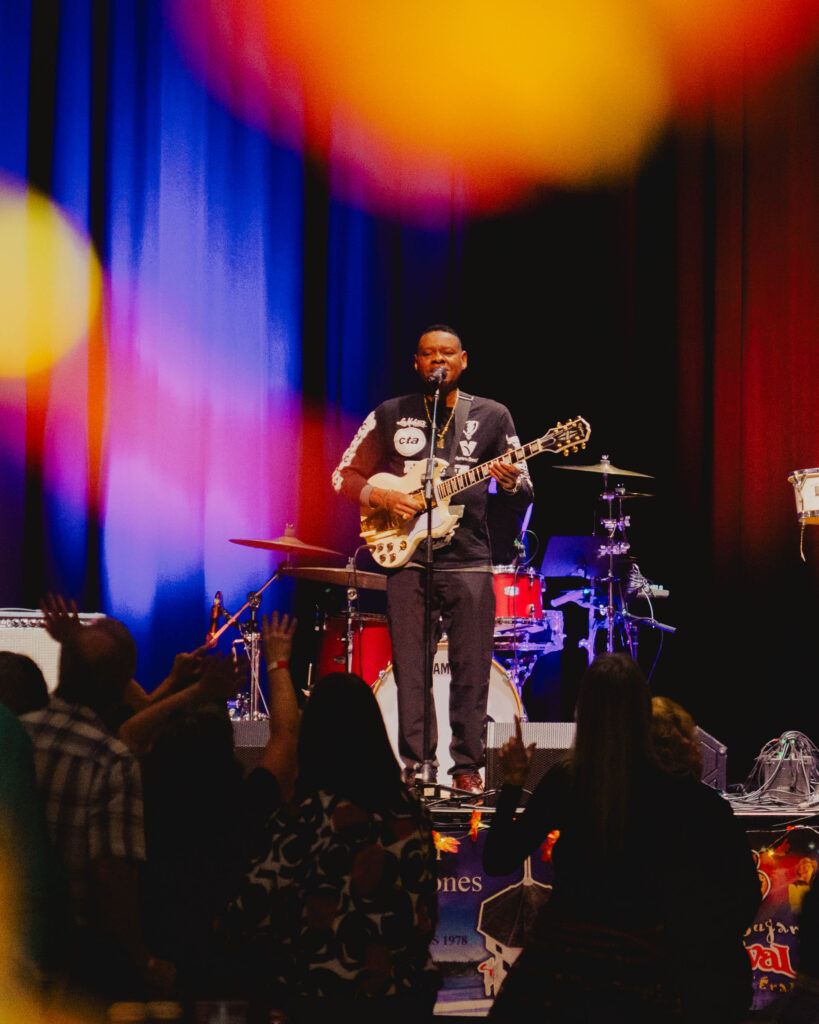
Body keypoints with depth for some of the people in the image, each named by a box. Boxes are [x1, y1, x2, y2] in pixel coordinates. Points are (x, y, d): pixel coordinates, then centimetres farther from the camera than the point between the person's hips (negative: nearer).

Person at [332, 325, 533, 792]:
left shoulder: (492, 416, 8)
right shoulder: (390, 416, 9)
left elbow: (525, 495, 7)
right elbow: (345, 475, 11)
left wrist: (511, 482, -16)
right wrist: (383, 497, -7)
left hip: (469, 560, 0)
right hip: (408, 558, 1)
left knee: (471, 672, -2)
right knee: (411, 671, -1)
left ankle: (468, 766, 8)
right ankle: (417, 765, 7)